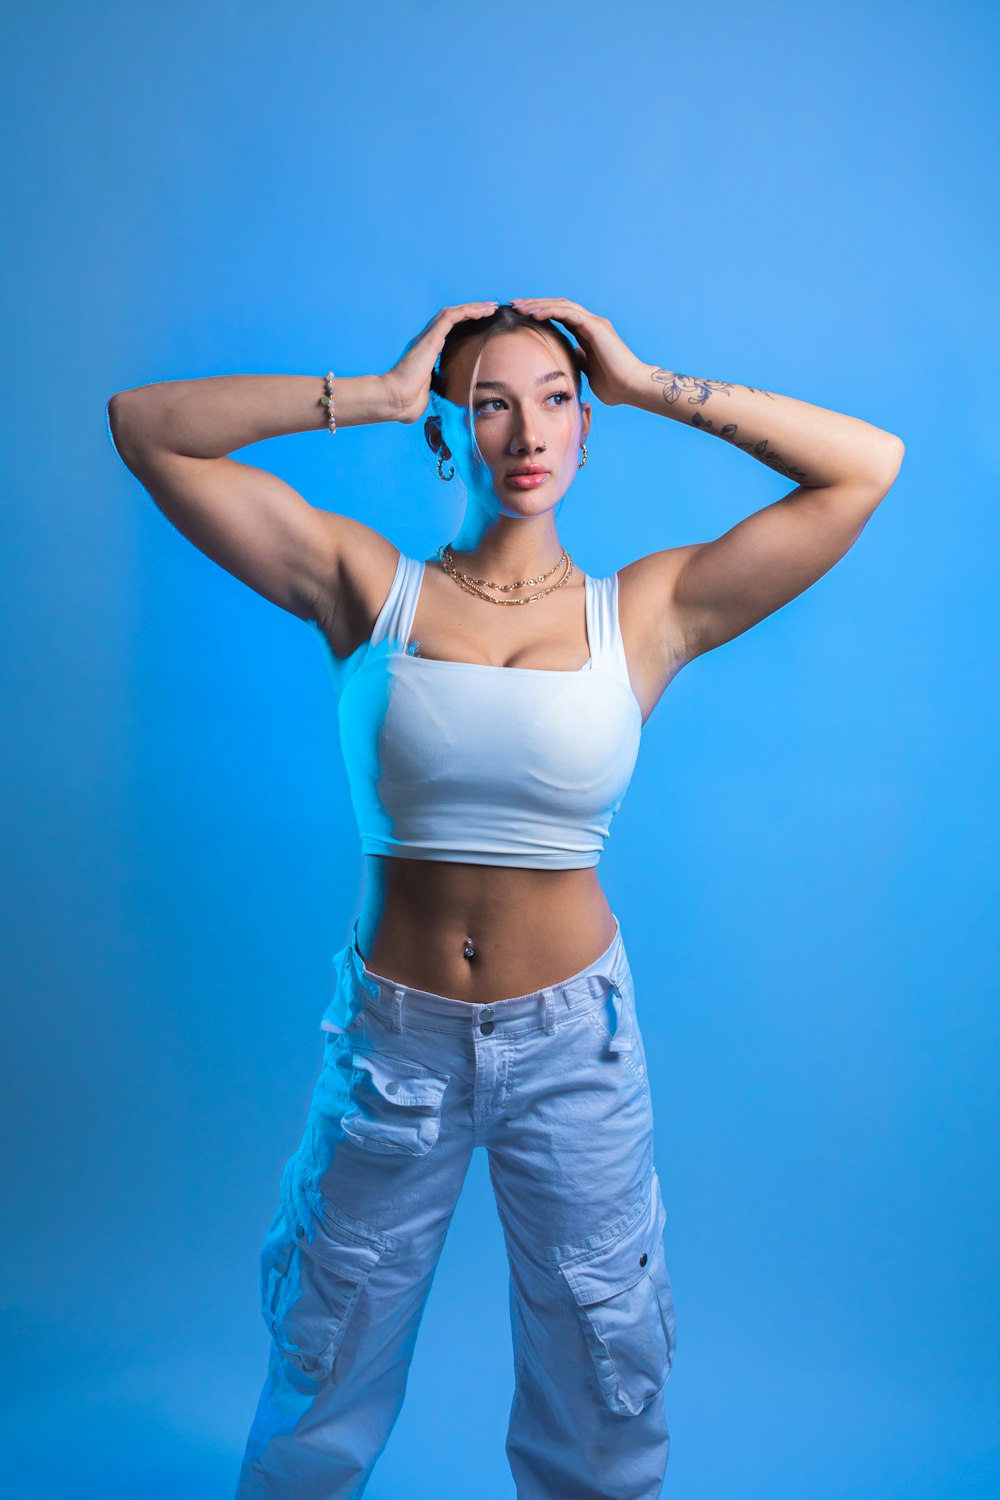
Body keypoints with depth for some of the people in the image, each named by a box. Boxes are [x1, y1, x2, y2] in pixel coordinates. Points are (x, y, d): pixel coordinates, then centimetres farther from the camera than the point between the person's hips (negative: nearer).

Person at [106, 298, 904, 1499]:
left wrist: (651, 389, -8)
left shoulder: (649, 613, -6)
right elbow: (144, 426, -8)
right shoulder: (366, 587, -6)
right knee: (327, 1359, 24)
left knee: (602, 1376, 22)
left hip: (573, 1038, 0)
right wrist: (371, 395, -13)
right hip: (391, 1030, 0)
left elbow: (871, 465, -6)